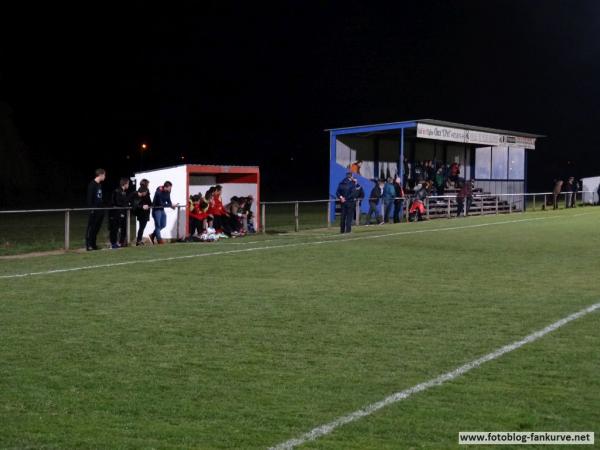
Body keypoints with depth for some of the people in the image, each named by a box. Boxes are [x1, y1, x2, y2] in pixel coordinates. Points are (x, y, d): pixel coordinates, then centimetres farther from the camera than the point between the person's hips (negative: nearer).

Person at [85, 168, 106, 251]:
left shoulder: (100, 185, 15)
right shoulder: (92, 184, -10)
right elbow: (89, 198, -14)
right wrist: (91, 208, -18)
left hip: (99, 210, 8)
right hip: (94, 210, -8)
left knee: (97, 227, 10)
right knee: (91, 227, -5)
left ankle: (93, 244, 16)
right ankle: (88, 245, -2)